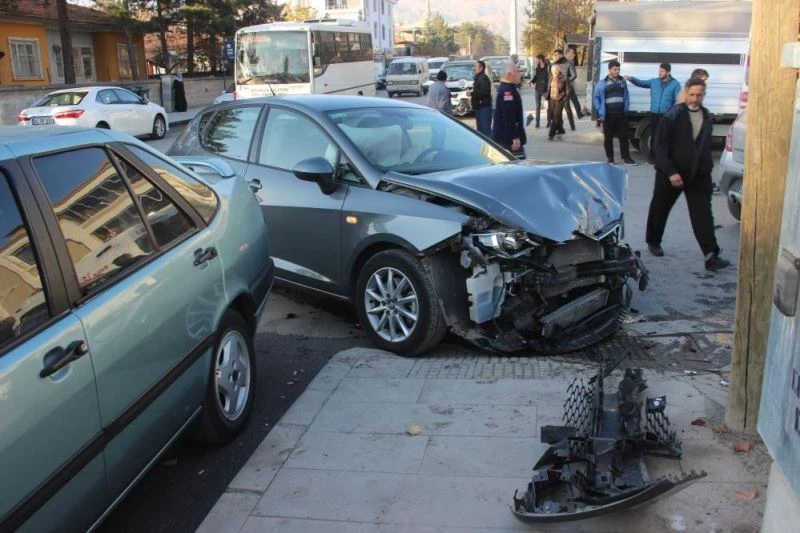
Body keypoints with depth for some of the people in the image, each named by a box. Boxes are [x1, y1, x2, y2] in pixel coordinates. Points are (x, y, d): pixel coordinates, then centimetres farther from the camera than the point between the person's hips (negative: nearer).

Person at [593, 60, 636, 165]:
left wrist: (626, 108, 7)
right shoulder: (602, 83, -1)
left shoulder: (622, 81, 10)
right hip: (608, 115, -2)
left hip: (621, 114, 2)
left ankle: (626, 158, 8)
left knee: (623, 136, 3)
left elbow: (626, 96, 15)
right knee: (608, 137, 3)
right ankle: (610, 158, 12)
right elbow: (596, 98, 4)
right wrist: (600, 111, -3)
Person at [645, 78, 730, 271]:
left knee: (703, 214, -6)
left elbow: (706, 146, 18)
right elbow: (660, 146, -14)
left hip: (699, 174, 3)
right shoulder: (672, 116, -10)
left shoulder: (707, 117, 7)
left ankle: (711, 256, -10)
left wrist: (707, 167, 12)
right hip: (671, 173, -3)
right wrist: (670, 172, -21)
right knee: (660, 209, 12)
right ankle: (653, 242, 35)